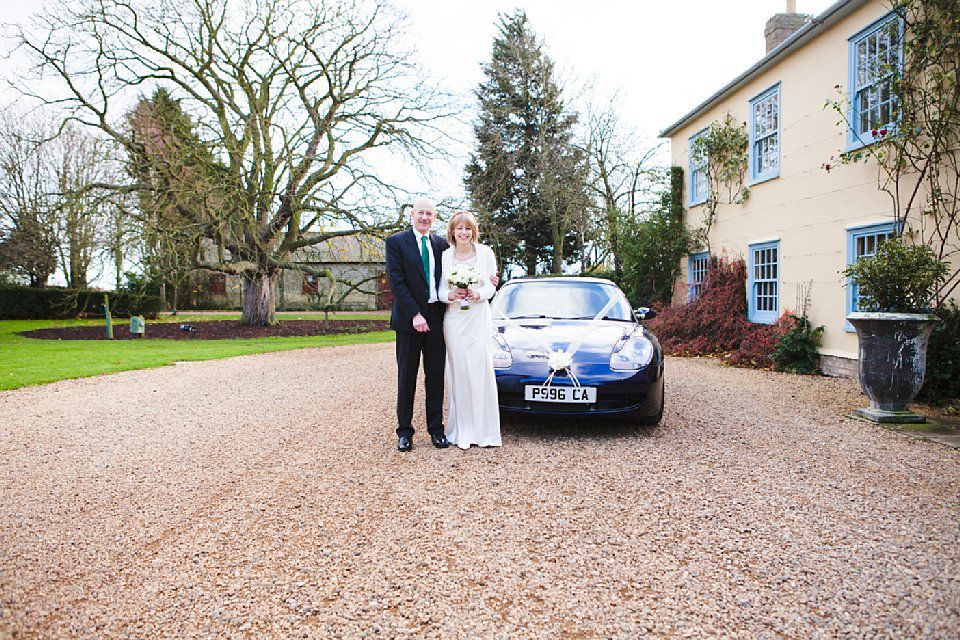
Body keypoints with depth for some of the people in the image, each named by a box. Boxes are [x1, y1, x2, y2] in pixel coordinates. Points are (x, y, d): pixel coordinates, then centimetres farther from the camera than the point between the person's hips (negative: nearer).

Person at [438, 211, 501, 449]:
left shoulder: (485, 252, 4)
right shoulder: (445, 256, 6)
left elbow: (491, 287, 4)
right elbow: (440, 289, 7)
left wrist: (479, 294, -16)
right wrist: (450, 294, -15)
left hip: (479, 318, -1)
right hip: (454, 320, 1)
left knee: (480, 370, -7)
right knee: (458, 372, 1)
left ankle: (484, 430, 3)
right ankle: (461, 430, 8)